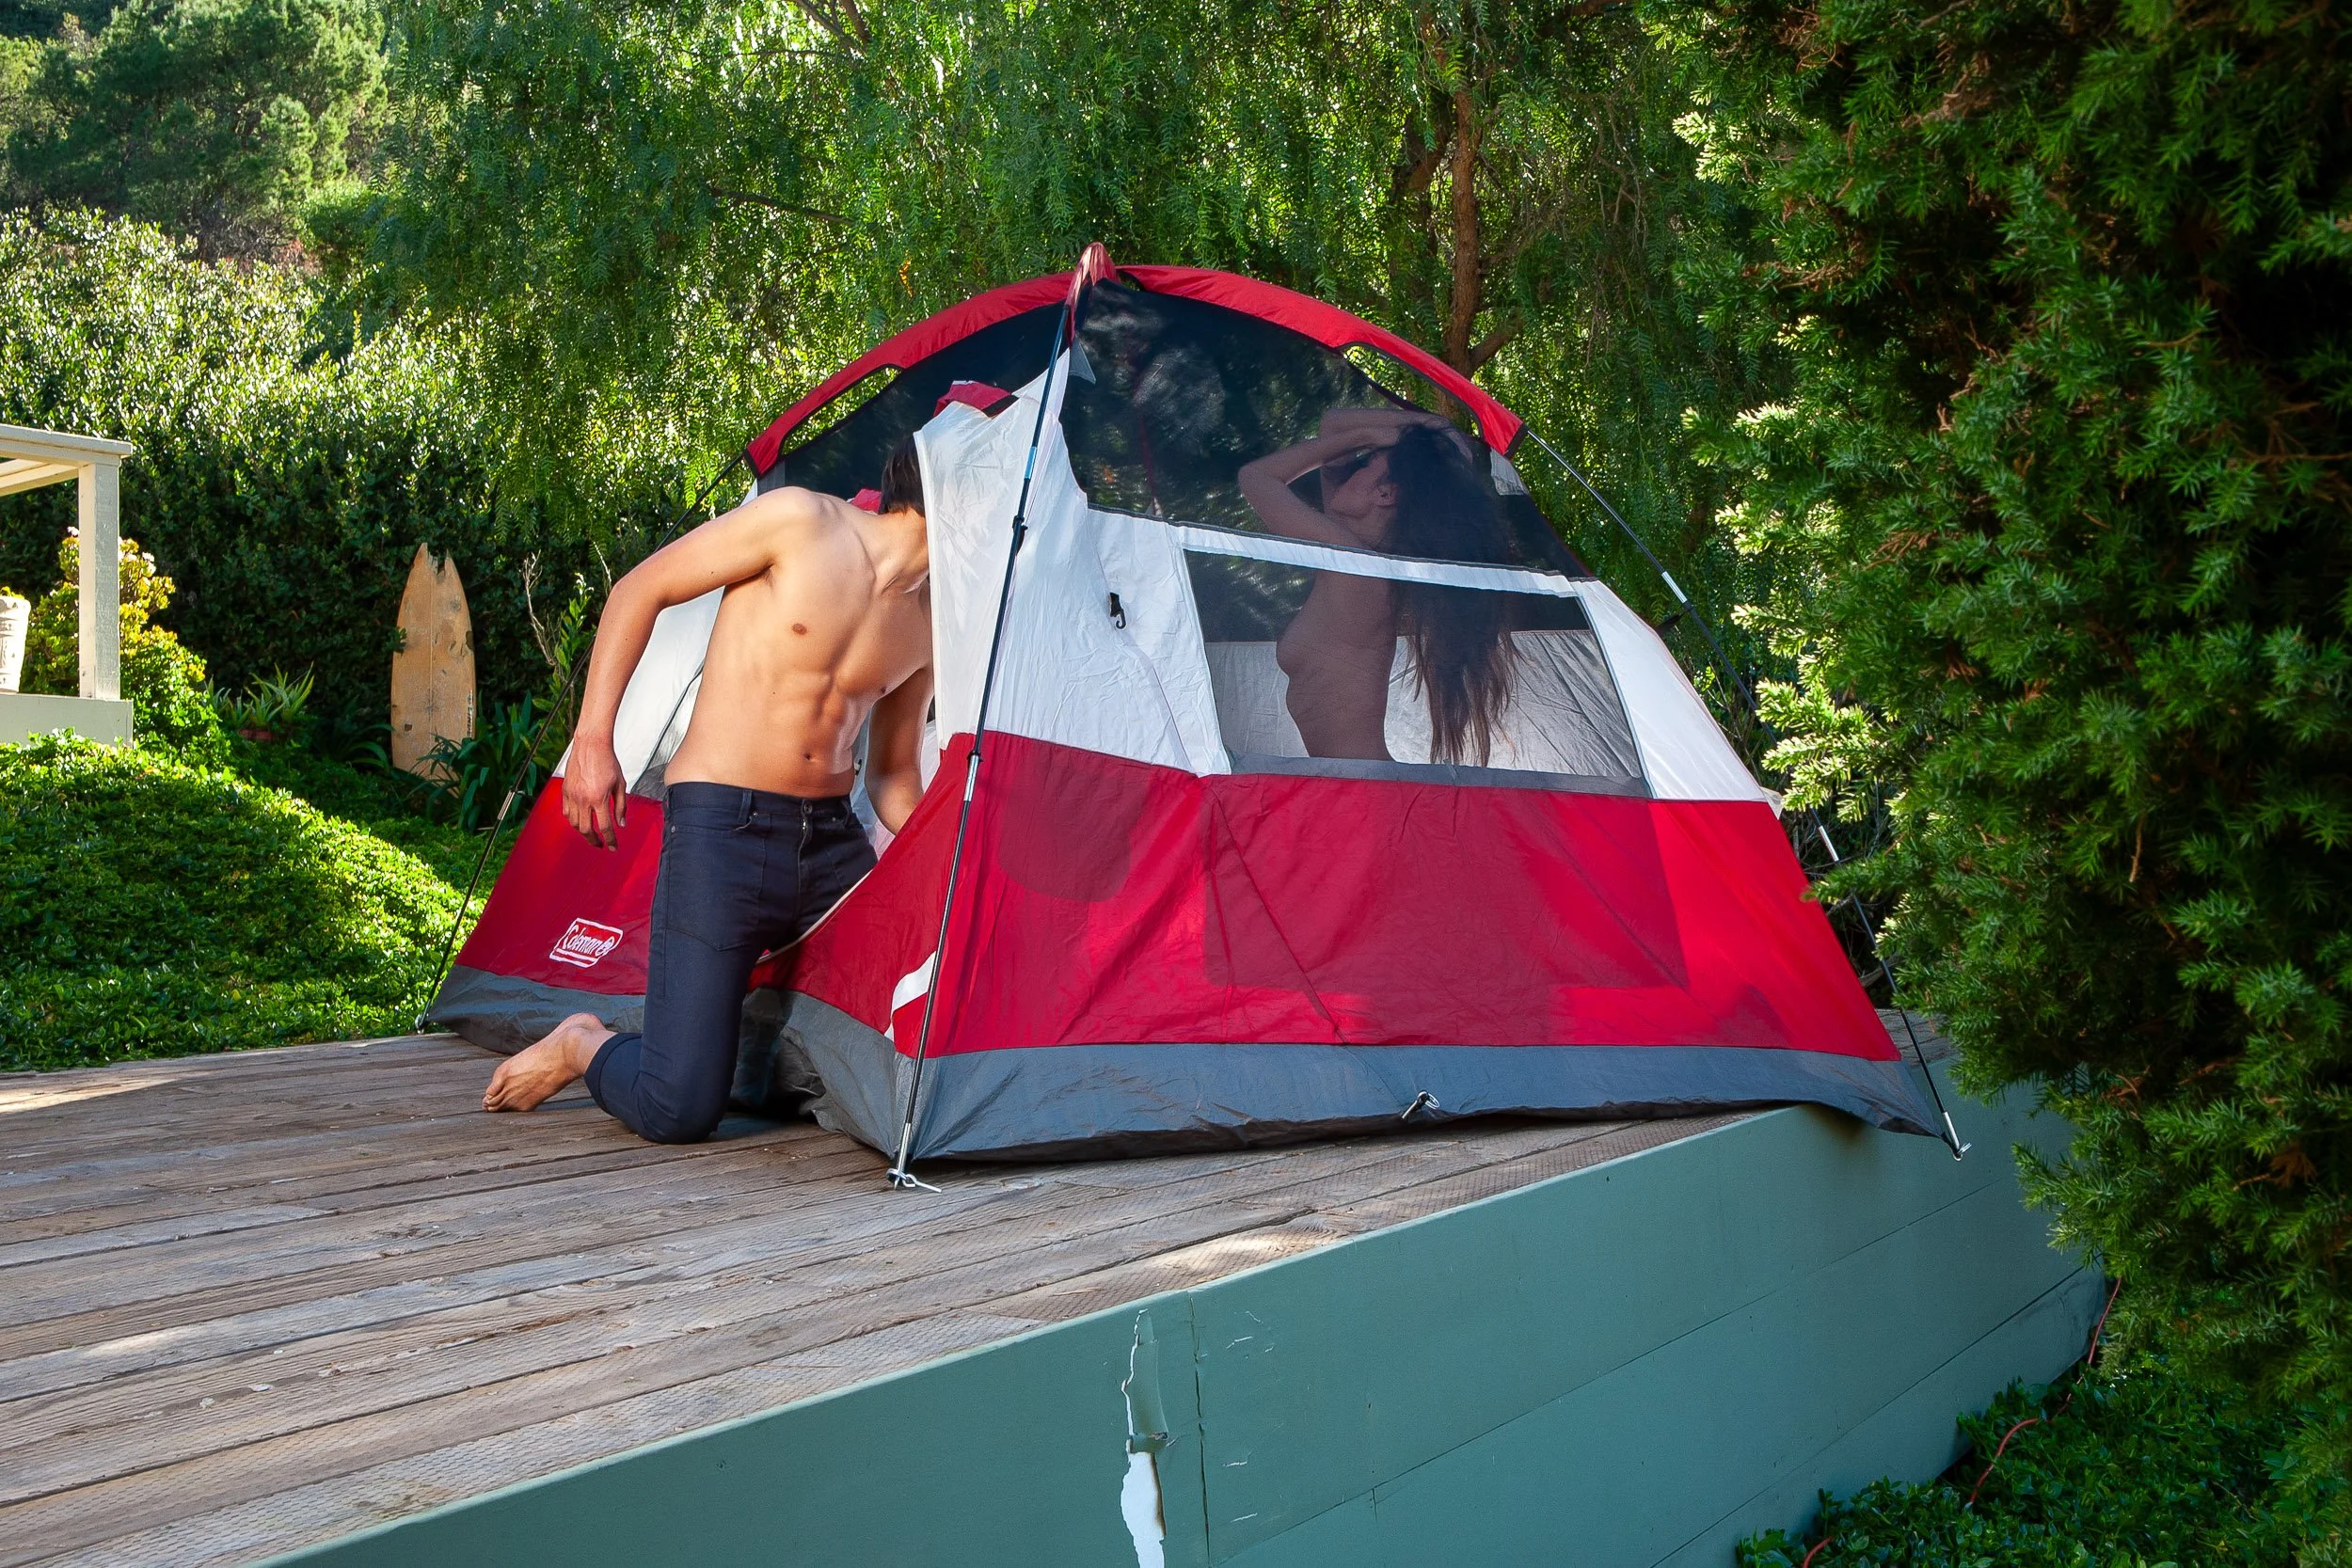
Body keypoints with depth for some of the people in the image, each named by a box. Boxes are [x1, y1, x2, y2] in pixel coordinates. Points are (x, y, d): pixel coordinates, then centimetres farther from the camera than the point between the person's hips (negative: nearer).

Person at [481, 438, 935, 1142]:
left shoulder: (927, 619, 7)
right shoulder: (801, 520, -10)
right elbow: (638, 592, -4)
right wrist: (591, 739, -10)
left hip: (832, 838, 6)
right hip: (722, 828, -6)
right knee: (677, 1113, -13)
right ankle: (584, 1047, 19)